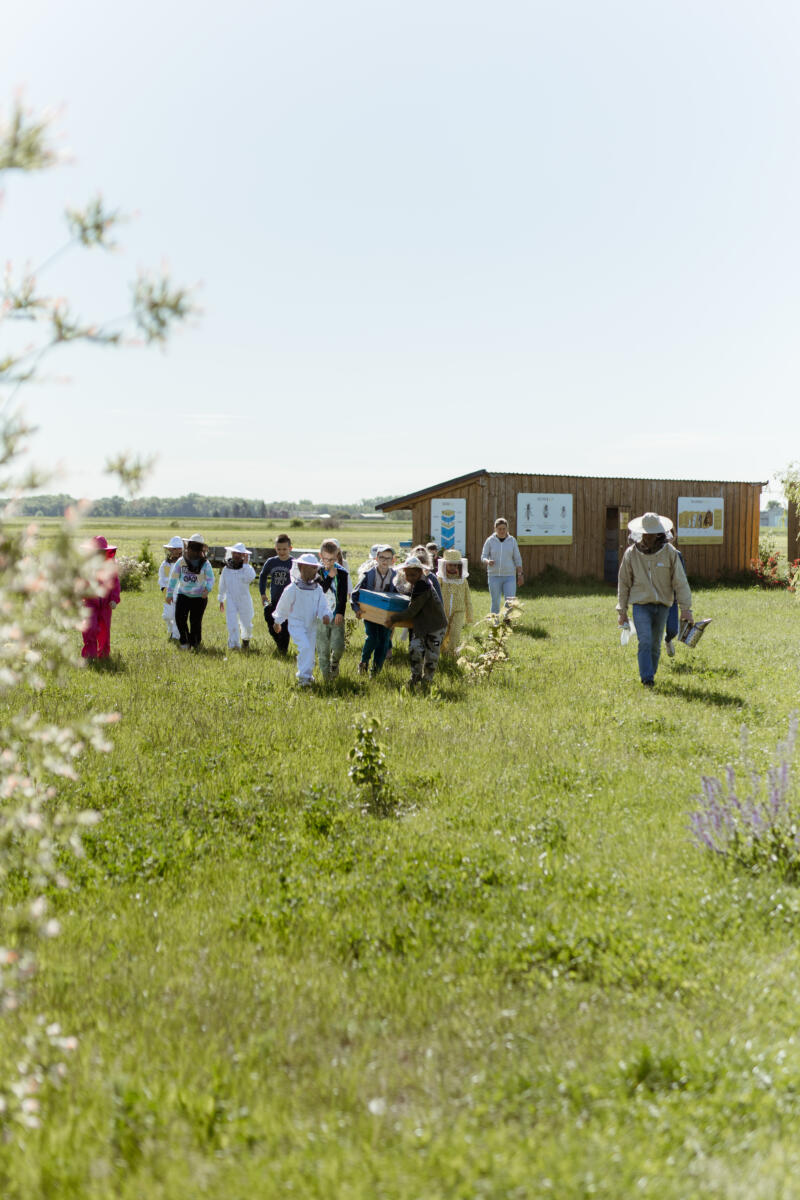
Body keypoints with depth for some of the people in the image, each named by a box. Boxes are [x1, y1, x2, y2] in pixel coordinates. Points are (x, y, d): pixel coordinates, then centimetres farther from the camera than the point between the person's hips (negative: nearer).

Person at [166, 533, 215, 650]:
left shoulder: (205, 563, -8)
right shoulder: (181, 561, -3)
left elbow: (210, 579, -14)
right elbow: (173, 578, 4)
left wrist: (207, 589, -35)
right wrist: (169, 594, 6)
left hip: (199, 597, -2)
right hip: (183, 595, 2)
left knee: (195, 621, 0)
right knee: (180, 618, -11)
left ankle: (195, 643, 23)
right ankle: (185, 641, 9)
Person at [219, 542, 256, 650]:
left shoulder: (246, 567, -6)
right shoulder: (226, 569, 3)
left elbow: (250, 577, -29)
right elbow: (222, 586, 15)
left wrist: (246, 563, -24)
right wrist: (221, 600, 19)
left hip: (244, 600, -1)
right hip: (231, 600, 1)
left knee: (246, 624, 12)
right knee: (232, 624, -12)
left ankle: (246, 639, 41)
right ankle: (233, 644, -11)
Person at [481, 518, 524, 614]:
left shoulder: (512, 540, 3)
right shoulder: (490, 541, 0)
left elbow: (517, 559, 6)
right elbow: (483, 557, 1)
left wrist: (520, 575, 0)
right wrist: (488, 562, -23)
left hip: (509, 576, 0)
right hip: (494, 576, 0)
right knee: (495, 602, 2)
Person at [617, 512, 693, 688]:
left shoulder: (670, 553, -3)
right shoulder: (631, 553, -1)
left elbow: (680, 582, -1)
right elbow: (624, 583, 6)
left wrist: (686, 608, -6)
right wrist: (621, 610, 5)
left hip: (662, 606, 1)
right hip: (641, 605, -1)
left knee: (655, 644, 8)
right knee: (645, 642, -15)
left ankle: (650, 674, 25)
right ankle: (647, 679, -16)